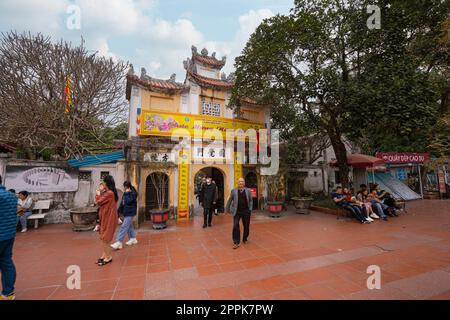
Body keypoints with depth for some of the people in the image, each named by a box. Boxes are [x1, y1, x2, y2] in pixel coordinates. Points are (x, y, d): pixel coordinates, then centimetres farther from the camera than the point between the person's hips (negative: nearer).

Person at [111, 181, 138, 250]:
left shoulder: (133, 193, -14)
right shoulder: (126, 193, 10)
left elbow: (128, 201, -26)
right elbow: (122, 203, 18)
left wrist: (126, 193, -20)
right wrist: (119, 210, 19)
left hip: (130, 213, -9)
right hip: (126, 212, 9)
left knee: (124, 227, -10)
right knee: (129, 226, 16)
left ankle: (119, 242, -8)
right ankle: (133, 239, 28)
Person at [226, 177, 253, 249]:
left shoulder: (248, 191, 1)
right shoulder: (233, 191, 0)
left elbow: (251, 201, 6)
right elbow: (229, 201, 5)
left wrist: (250, 210, 1)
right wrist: (227, 210, 8)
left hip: (246, 211, 1)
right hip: (237, 212, -1)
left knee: (246, 226, 12)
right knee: (236, 226, -6)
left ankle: (245, 239, 37)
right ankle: (236, 242, 7)